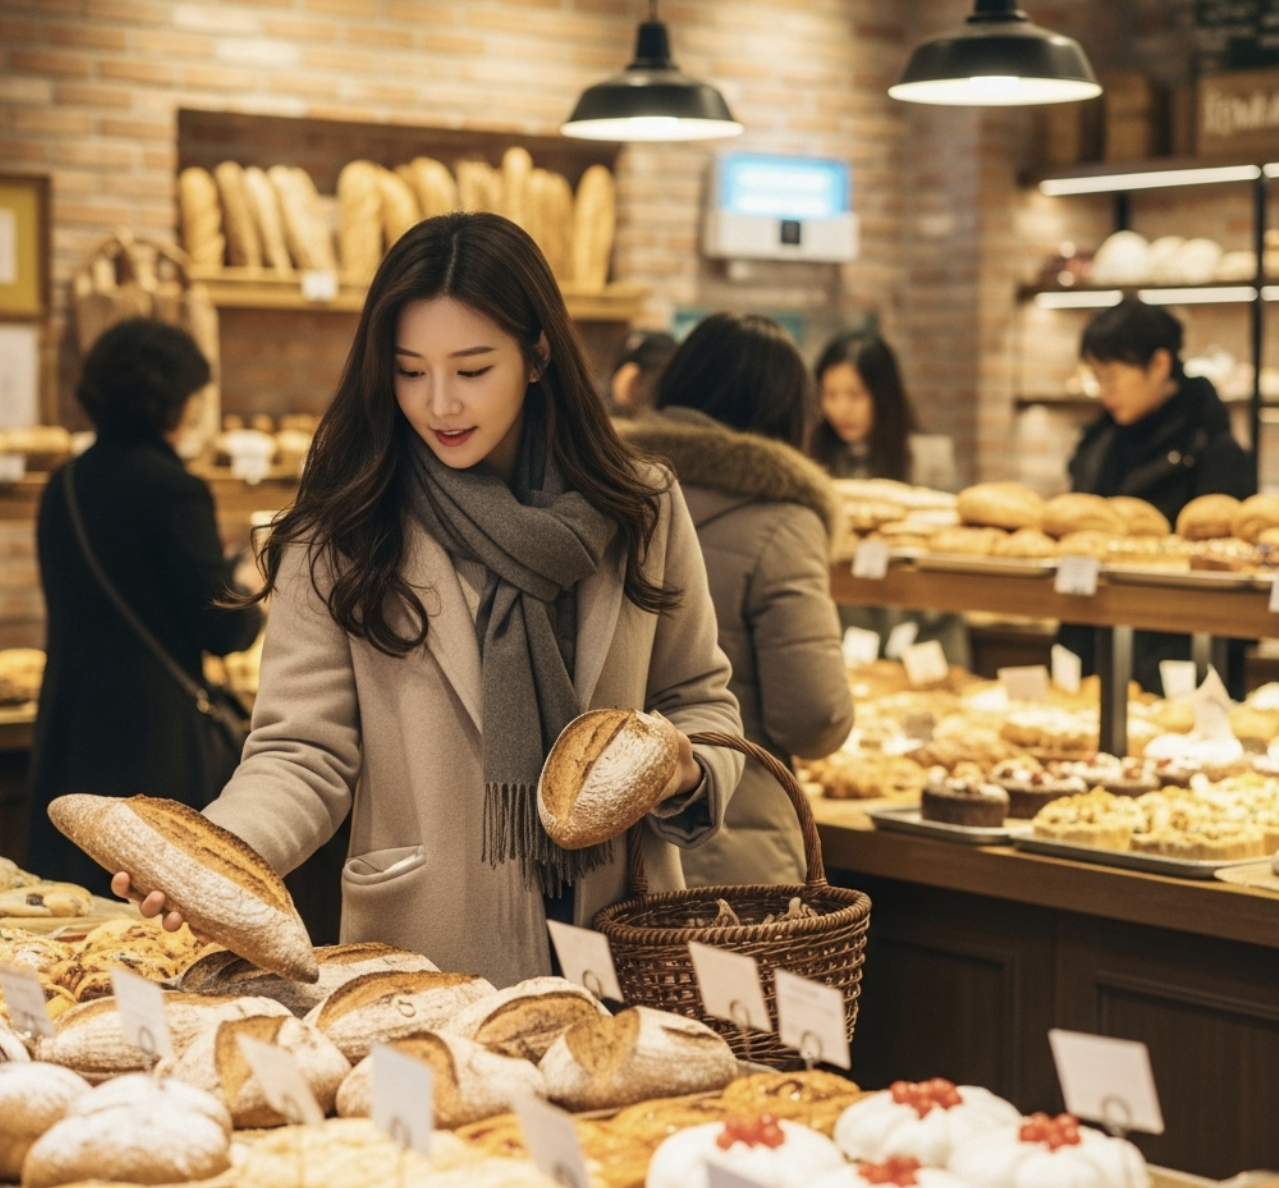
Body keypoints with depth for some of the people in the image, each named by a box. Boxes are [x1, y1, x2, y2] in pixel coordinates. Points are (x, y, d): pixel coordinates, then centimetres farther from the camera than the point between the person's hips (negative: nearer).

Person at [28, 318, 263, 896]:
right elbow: (223, 631, -14)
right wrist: (255, 607, 9)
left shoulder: (62, 486, 7)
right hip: (153, 732, -7)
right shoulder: (175, 491, -14)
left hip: (68, 733, 7)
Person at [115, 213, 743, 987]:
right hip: (420, 964, -2)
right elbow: (306, 754, -9)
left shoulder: (640, 509, 0)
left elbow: (697, 698, 11)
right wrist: (214, 853, -28)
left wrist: (685, 772, -11)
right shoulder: (343, 532, -7)